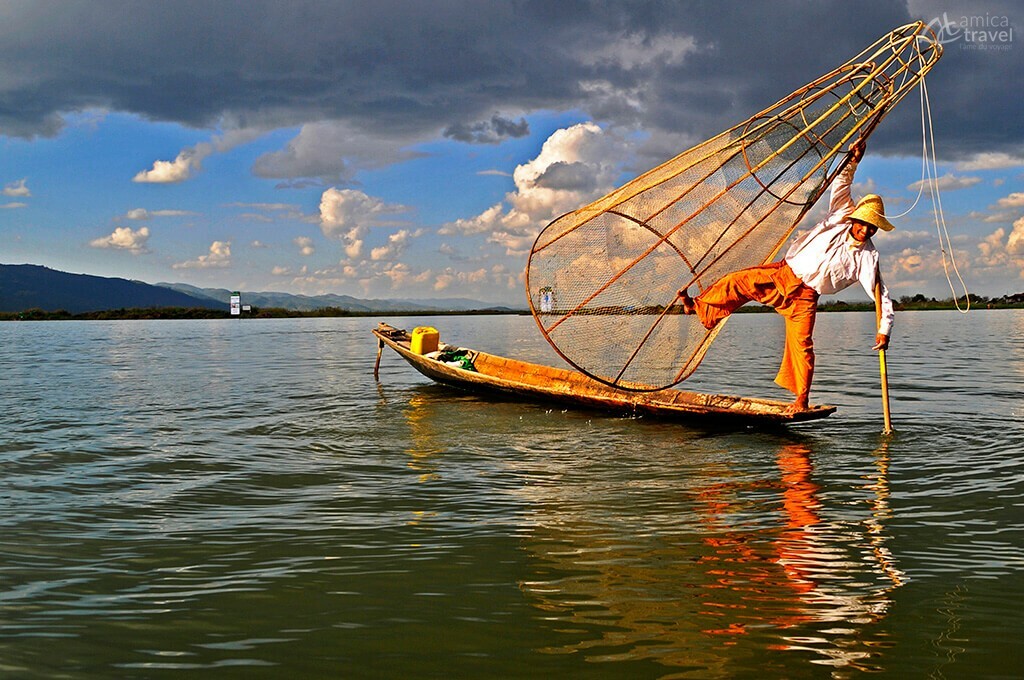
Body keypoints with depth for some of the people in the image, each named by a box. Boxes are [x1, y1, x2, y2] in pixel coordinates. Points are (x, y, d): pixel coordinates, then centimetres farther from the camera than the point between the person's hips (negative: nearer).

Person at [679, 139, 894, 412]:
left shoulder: (867, 258, -6)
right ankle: (698, 307, 11)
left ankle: (802, 399, 2)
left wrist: (884, 328, -15)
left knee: (801, 344, -10)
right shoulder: (839, 218, 2)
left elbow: (881, 294, -7)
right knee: (739, 281, -7)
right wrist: (853, 161, -13)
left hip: (805, 295, -2)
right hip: (785, 272, 2)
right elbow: (840, 185, 1)